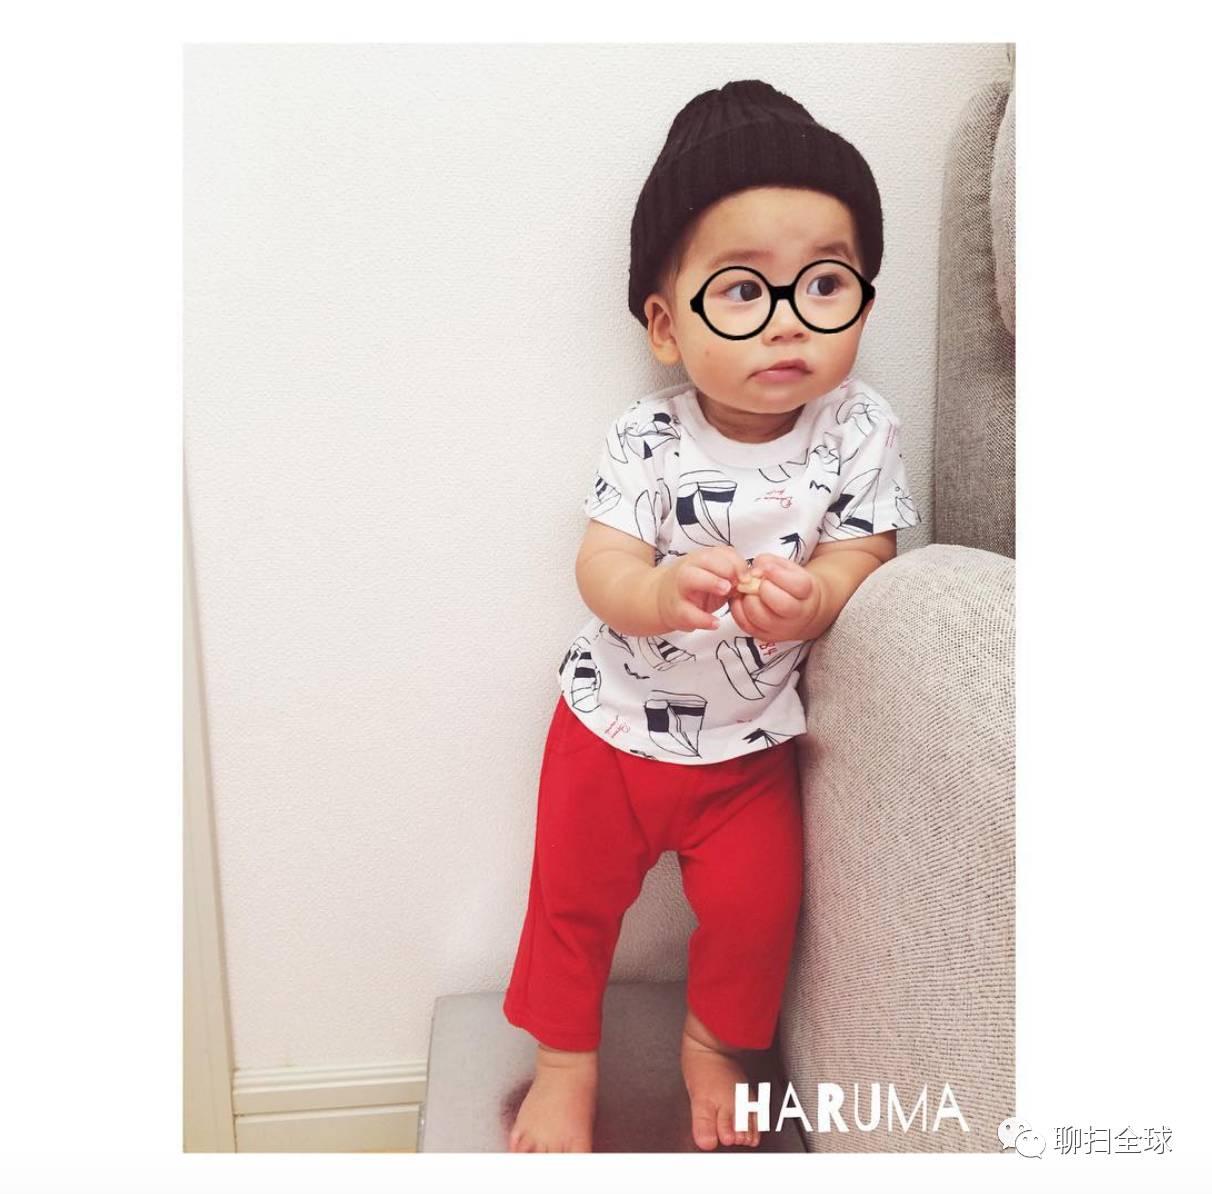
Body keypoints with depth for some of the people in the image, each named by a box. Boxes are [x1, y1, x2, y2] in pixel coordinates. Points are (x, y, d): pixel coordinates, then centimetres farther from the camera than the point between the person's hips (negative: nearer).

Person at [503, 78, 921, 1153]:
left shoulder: (860, 432, -14)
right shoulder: (649, 439, -18)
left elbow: (863, 558, -14)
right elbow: (602, 568, -21)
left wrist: (809, 601, -38)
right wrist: (661, 593, -44)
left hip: (751, 741, 1)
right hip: (615, 722, 0)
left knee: (757, 909, 9)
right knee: (574, 899, 13)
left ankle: (713, 1043, 42)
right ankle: (566, 1060, 40)